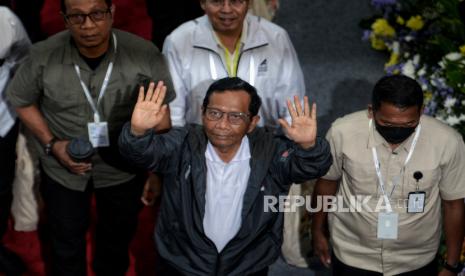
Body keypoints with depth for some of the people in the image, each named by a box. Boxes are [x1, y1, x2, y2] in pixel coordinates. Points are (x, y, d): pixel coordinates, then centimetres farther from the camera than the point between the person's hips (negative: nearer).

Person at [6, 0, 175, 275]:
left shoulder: (145, 54, -23)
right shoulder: (44, 56, -21)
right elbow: (22, 101, -3)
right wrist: (51, 144, -14)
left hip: (124, 167, 1)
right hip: (63, 168, 0)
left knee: (118, 238, 26)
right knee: (66, 241, 22)